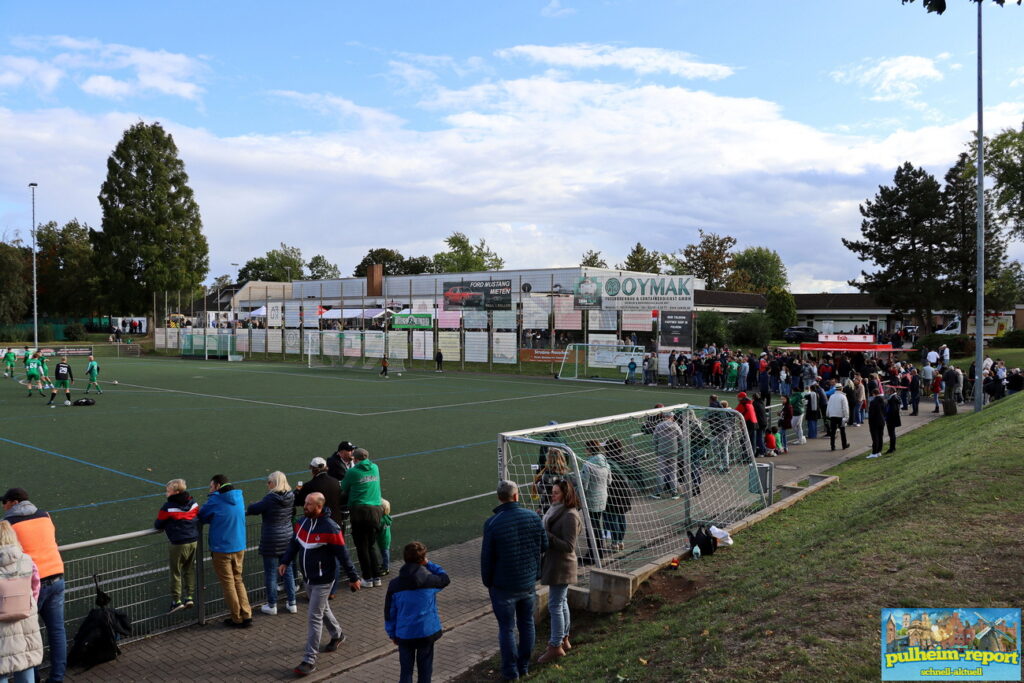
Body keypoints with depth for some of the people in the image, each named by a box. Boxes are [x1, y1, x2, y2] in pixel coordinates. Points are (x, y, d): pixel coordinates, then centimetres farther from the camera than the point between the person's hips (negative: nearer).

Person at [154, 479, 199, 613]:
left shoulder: (168, 507, -13)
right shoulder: (193, 504, 3)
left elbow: (157, 525, -4)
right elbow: (198, 518, 15)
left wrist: (167, 526, 16)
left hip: (177, 544, -5)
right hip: (194, 541, 6)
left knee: (175, 572, 6)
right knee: (189, 569, 16)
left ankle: (176, 601, 11)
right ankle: (189, 597, 19)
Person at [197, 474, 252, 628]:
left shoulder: (215, 500, -14)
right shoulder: (238, 497, 4)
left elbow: (201, 516, -5)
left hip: (222, 549, -6)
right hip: (239, 547, 6)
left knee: (228, 584, 7)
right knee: (238, 580, 18)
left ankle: (237, 619, 13)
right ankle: (247, 615, 15)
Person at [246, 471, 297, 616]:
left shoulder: (270, 499, -19)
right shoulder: (291, 497, -3)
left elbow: (253, 509, -11)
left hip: (271, 541, -5)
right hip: (287, 538, 6)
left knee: (271, 573, 8)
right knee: (288, 571, 14)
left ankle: (272, 605, 17)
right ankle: (291, 603, 21)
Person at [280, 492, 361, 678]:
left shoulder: (330, 528, -24)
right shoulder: (303, 522, -1)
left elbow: (343, 555, -18)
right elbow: (294, 544, 9)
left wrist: (353, 578, -13)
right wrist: (285, 562, -4)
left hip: (323, 581, -8)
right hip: (308, 578, 8)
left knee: (314, 618, -5)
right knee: (322, 609, 25)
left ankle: (310, 661, 3)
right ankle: (337, 635, 49)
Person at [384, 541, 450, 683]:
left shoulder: (394, 584, -8)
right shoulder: (430, 580, -14)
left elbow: (390, 612, 1)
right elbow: (445, 579, 10)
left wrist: (392, 633, 13)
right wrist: (429, 565, 5)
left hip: (404, 634, 1)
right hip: (427, 633, -1)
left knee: (406, 670, 14)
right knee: (425, 669, 15)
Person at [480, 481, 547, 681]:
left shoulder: (493, 523, -19)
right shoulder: (534, 518, -7)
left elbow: (487, 558, -12)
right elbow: (544, 547, 3)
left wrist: (488, 582, 3)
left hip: (504, 586, -4)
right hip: (529, 582, 4)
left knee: (506, 628, 9)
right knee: (527, 623, 19)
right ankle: (524, 666, 30)